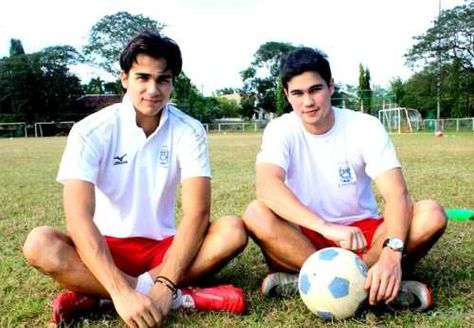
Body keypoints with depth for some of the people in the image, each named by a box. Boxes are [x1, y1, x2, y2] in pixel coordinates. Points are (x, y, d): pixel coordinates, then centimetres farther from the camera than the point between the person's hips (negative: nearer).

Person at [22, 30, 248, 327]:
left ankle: (93, 297, -26)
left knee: (233, 231, -25)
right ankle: (183, 297, -30)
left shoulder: (189, 131, -10)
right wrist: (121, 292, -38)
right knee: (40, 244, -30)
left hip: (163, 247, 2)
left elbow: (197, 211, -19)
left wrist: (165, 285, -33)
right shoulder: (92, 131, -14)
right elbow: (78, 216, -26)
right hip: (107, 248, -1)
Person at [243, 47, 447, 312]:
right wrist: (326, 227, -45)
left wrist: (391, 254, -40)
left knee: (431, 215, -26)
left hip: (363, 233, 1)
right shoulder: (281, 130, -10)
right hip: (307, 236, 0)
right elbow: (267, 187, -30)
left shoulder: (366, 127, -9)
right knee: (256, 214, -31)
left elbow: (397, 195, -20)